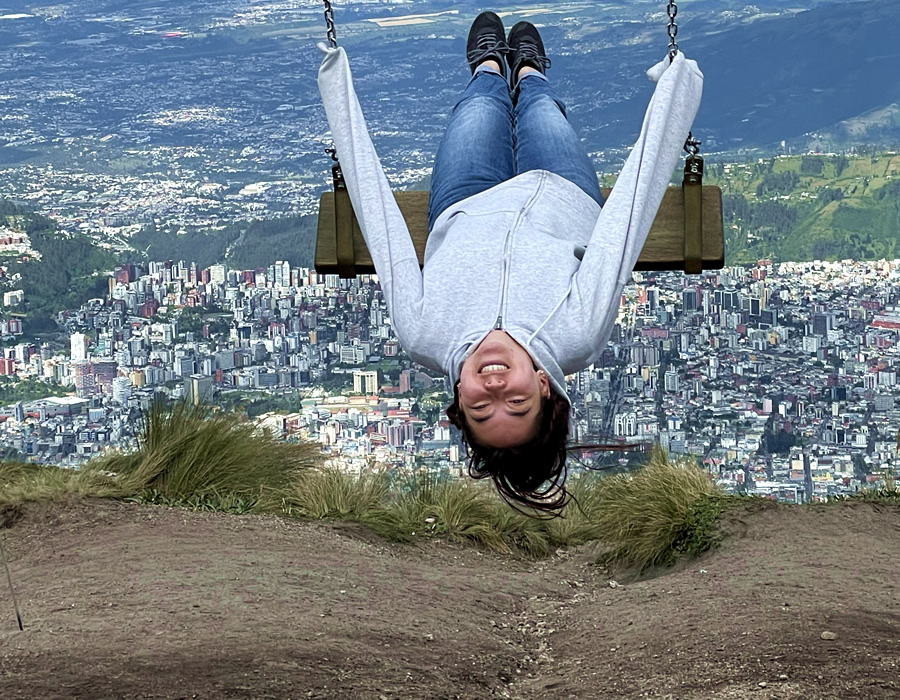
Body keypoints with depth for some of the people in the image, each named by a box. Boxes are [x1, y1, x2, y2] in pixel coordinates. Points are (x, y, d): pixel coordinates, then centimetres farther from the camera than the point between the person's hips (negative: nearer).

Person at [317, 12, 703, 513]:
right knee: (539, 105, 25)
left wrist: (336, 75, -31)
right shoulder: (578, 336, -51)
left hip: (466, 210, 0)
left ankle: (490, 67, 65)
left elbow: (371, 193, -42)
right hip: (567, 203, 0)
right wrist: (677, 77, -33)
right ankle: (529, 72, 65)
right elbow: (639, 185, -44)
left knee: (484, 104, 26)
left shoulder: (424, 334, -49)